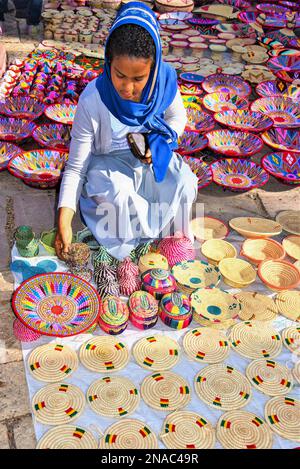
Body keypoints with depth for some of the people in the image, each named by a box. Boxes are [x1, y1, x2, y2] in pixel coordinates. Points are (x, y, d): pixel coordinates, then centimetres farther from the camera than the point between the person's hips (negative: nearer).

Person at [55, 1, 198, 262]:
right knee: (118, 195, -35)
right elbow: (76, 167, -20)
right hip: (108, 162, -3)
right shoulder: (92, 101, -28)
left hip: (149, 155, 3)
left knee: (184, 183, -24)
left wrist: (160, 143, -17)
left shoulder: (165, 79, -18)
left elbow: (178, 116, 5)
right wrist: (64, 222, -28)